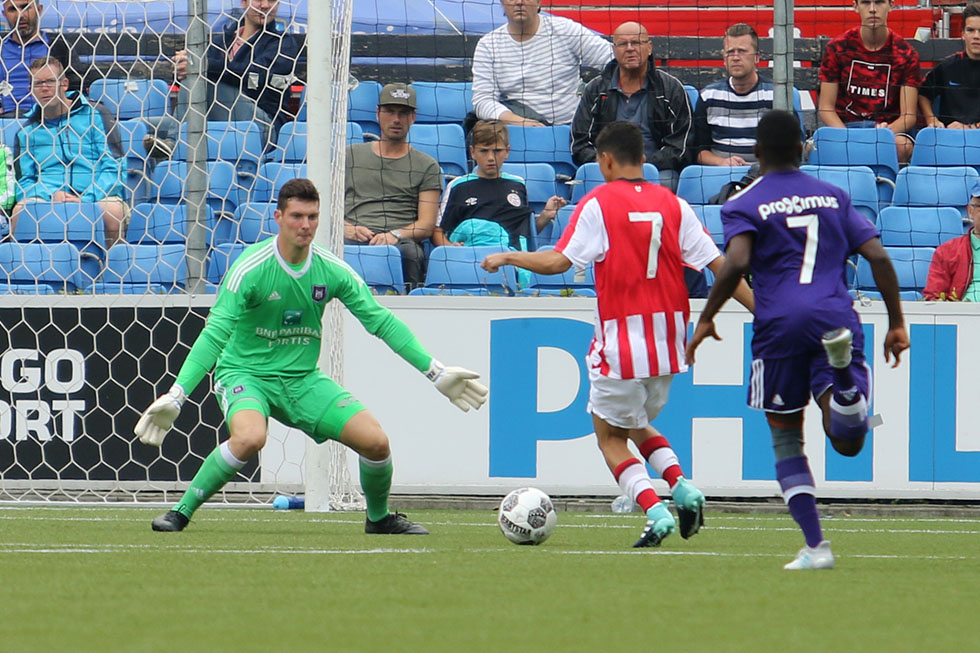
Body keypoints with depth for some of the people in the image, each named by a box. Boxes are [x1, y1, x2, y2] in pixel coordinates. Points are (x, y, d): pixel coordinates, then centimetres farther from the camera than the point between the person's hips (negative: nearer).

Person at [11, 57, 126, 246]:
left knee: (113, 210, -36)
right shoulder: (27, 131, 18)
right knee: (22, 209, -32)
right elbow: (24, 181, 15)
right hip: (48, 199, 1)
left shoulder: (94, 115, 10)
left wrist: (85, 200, -13)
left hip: (95, 197, -1)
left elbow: (112, 169, 3)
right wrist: (52, 195, -8)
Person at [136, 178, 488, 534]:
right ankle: (181, 512, -19)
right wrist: (175, 396, -29)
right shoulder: (250, 268, -18)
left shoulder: (332, 271, -4)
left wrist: (435, 372, 2)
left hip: (302, 379, 4)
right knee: (250, 438, -37)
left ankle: (379, 517, 20)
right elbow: (215, 334, -20)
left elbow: (381, 321, 4)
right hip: (246, 373, -4)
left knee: (375, 441, -10)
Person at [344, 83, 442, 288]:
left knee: (408, 252, -40)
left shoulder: (426, 166, 19)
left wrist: (396, 235, -12)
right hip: (355, 240, 1)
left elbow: (427, 225, 9)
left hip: (402, 241, -1)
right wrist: (347, 228, -4)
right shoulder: (350, 155, 25)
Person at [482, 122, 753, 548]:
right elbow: (718, 265, 1)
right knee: (638, 423, 26)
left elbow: (557, 262, -12)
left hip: (622, 347, -5)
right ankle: (682, 487, 2)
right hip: (667, 346, 5)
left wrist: (507, 258, 4)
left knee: (610, 435, 10)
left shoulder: (598, 204, -8)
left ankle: (655, 511, -10)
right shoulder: (672, 205, 4)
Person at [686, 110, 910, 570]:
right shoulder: (833, 197, 18)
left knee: (786, 440, 13)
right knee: (848, 442, -11)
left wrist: (706, 320, -1)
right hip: (837, 316, 2)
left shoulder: (744, 205, 6)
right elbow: (878, 257, 10)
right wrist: (896, 323, 16)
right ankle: (841, 363, -41)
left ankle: (815, 546, 2)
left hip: (779, 325, -2)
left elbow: (736, 264, -11)